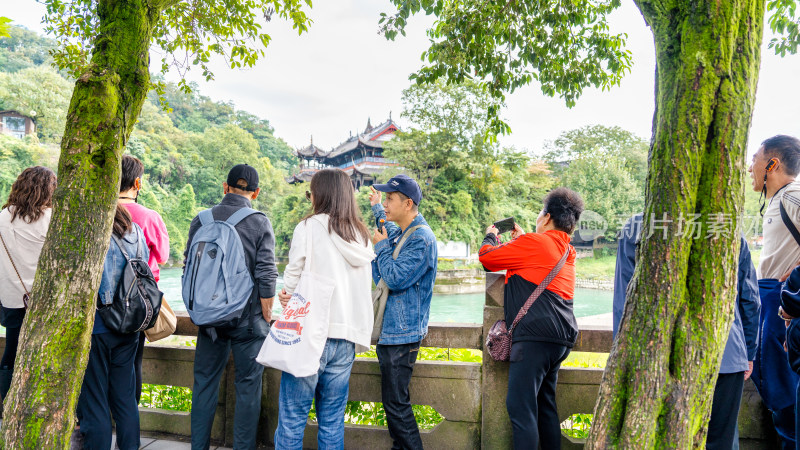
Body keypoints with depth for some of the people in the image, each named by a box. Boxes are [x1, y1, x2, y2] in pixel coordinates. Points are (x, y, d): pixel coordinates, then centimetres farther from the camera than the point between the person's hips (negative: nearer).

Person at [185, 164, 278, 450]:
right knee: (248, 386, 7)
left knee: (204, 383, 13)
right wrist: (266, 317, 0)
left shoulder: (201, 220, 1)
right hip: (248, 319, -3)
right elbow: (266, 277, -11)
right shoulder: (260, 223, -9)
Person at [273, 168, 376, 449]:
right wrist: (360, 334, 12)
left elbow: (292, 280, -3)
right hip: (346, 336, 5)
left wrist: (286, 296, 15)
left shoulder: (310, 227, -4)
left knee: (292, 415, 3)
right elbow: (365, 291, 11)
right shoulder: (362, 237, 12)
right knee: (333, 420, 12)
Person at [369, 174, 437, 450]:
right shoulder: (398, 233, 12)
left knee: (396, 403, -6)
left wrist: (381, 246, -10)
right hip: (388, 329, 10)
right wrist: (376, 208, 43)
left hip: (402, 333, -10)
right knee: (393, 401, 16)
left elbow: (395, 279, -25)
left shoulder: (422, 239, -17)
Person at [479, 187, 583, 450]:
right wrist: (520, 239, 34)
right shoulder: (567, 250, 18)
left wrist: (491, 236, 20)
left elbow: (487, 257, 0)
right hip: (560, 339, 10)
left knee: (520, 406, -8)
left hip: (535, 336, -10)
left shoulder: (534, 242, -8)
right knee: (544, 406, 17)